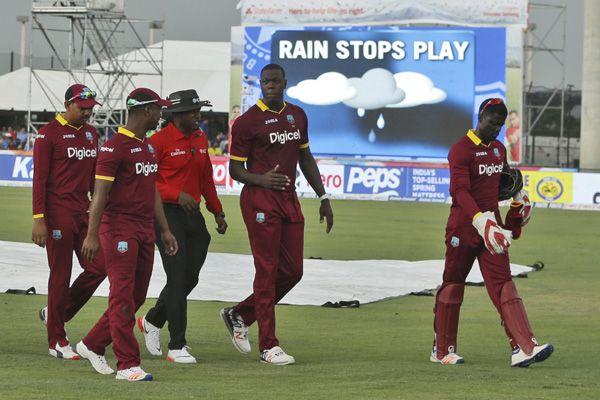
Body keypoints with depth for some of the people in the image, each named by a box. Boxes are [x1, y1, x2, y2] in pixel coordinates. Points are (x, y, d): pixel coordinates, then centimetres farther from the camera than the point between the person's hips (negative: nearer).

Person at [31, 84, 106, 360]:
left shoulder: (91, 134, 13)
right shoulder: (49, 134, -8)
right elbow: (39, 179, -11)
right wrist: (39, 220, -17)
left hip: (84, 212, 7)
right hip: (58, 215, -7)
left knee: (98, 267, 1)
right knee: (60, 275, -2)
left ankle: (55, 314, 20)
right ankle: (57, 341, 7)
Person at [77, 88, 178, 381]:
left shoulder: (147, 147, 17)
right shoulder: (115, 146, -12)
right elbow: (100, 193, -16)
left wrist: (164, 230, 20)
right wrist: (92, 235, -21)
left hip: (145, 230, 9)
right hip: (120, 228, -9)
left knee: (136, 296, 11)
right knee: (123, 297, -7)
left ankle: (92, 345, 24)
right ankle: (127, 364, -6)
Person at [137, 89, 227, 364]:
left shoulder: (201, 139, 12)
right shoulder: (159, 141, -11)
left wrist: (217, 212, 21)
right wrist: (177, 195, -24)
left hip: (193, 214, 7)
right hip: (166, 214, -7)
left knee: (190, 277, 10)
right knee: (178, 277, -10)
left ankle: (152, 321, 34)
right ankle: (177, 347, -7)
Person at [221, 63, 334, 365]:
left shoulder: (297, 116, 13)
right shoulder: (247, 121, -7)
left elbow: (306, 159, 22)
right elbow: (235, 170, -5)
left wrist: (323, 197, 18)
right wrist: (260, 179, -25)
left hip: (289, 200, 7)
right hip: (259, 201, -7)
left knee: (292, 271, 7)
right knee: (267, 270, -5)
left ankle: (239, 315, 24)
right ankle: (268, 346, 0)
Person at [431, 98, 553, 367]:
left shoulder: (499, 149, 12)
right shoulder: (461, 149, -13)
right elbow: (460, 191, -26)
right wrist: (481, 221, -37)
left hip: (491, 222, 6)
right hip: (463, 227, -6)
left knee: (502, 282, -5)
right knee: (453, 284, 5)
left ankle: (524, 348, -17)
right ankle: (442, 350, 16)